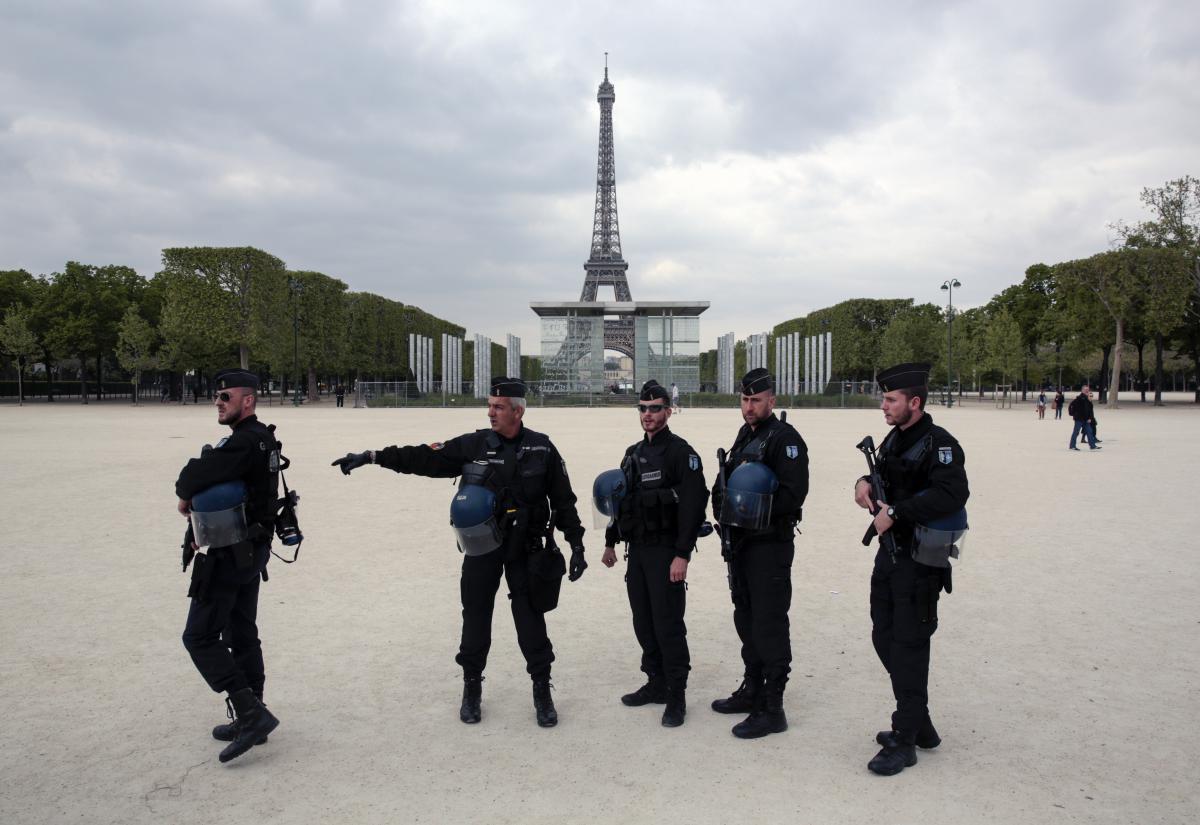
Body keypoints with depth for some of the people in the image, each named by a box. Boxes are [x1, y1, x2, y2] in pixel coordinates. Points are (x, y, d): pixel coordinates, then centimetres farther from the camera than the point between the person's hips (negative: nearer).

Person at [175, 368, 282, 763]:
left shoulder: (245, 442, -21)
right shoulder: (261, 439, 12)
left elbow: (197, 476, -28)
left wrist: (185, 494, -6)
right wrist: (196, 503, -2)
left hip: (230, 554, -10)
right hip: (253, 549, 10)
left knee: (200, 636, -3)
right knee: (242, 633, 17)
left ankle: (250, 712, -6)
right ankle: (251, 719, 26)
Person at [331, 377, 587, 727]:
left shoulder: (541, 449, -2)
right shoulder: (473, 445, -2)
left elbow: (564, 500, 3)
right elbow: (424, 458, -5)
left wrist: (576, 545, 2)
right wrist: (371, 456, -11)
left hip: (526, 548, -1)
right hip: (481, 545, 1)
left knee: (531, 619, 2)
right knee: (475, 617, 9)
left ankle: (542, 692, 18)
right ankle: (471, 688, 27)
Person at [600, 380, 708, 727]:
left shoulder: (681, 452, -10)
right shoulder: (633, 454, 14)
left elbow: (694, 506, -17)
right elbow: (619, 500, 21)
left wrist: (682, 555, -22)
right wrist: (610, 542, 20)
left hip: (666, 552, -8)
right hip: (636, 550, 8)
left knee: (668, 624, -6)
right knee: (643, 622, 14)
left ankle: (676, 697, 6)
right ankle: (656, 683, 27)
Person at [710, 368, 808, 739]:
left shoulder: (785, 438, -12)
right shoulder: (744, 435, 15)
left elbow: (794, 493, -21)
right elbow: (728, 485, 23)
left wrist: (757, 511, -23)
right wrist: (726, 510, 8)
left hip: (770, 545, -9)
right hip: (740, 542, 9)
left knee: (769, 625, -4)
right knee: (746, 619, 18)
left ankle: (772, 709, 4)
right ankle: (752, 690, 32)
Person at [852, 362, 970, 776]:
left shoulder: (939, 444, -17)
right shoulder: (893, 440, 11)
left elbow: (952, 494, -32)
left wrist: (895, 512, -28)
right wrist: (865, 482, 1)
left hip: (920, 560, -9)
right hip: (889, 554, 9)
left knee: (908, 647, -1)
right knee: (884, 638, 15)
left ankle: (905, 741, 12)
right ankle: (920, 724, 32)